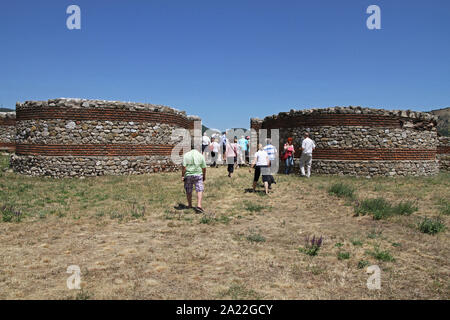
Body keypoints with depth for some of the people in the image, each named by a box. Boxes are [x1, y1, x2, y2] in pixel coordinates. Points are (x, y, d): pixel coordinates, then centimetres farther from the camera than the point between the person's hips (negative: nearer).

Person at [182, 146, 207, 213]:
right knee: (199, 190, 0)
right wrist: (204, 176, 15)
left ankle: (189, 205, 25)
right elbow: (204, 168, 3)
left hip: (188, 175, 1)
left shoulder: (186, 155, 3)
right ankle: (199, 205, -12)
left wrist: (182, 176, -2)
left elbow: (184, 166, -6)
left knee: (188, 191, 14)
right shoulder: (201, 155, 5)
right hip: (198, 174, 0)